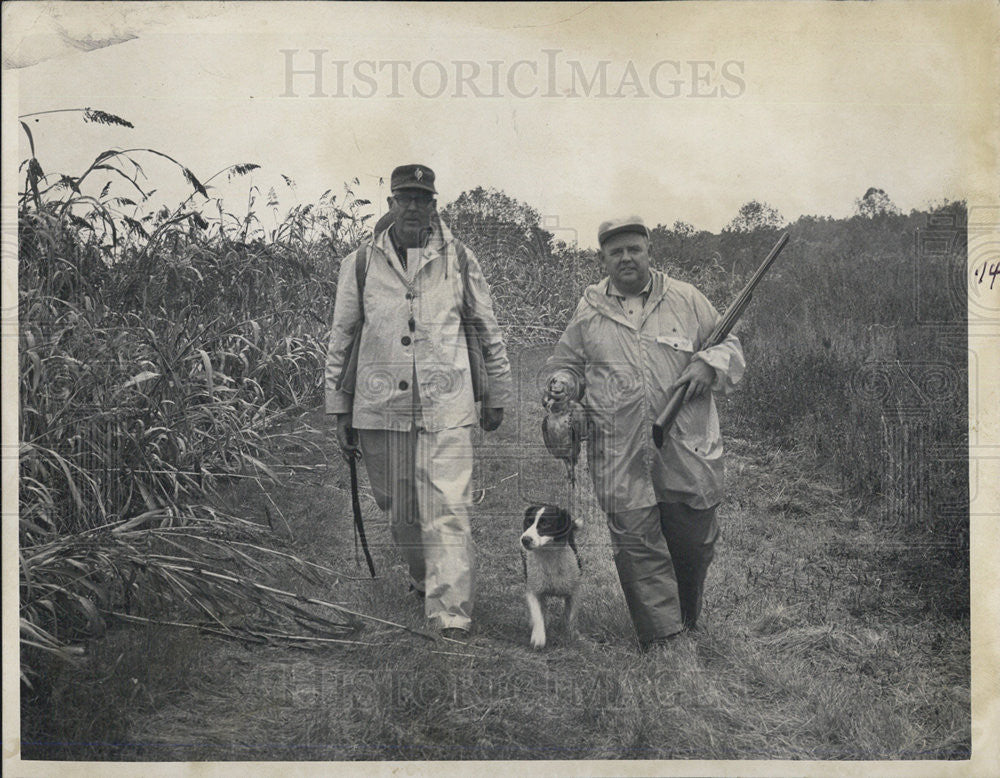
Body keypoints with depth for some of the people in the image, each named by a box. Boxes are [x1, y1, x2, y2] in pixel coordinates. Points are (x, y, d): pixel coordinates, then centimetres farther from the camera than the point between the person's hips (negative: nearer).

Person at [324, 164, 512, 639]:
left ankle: (451, 616, -8)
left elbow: (488, 332, 14)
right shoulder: (359, 264, 5)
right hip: (380, 408, 2)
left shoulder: (459, 261, 5)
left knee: (448, 514, -10)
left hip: (446, 409, -1)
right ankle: (423, 579, 37)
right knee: (398, 511, 12)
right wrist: (340, 411, 9)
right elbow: (340, 339, 10)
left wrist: (496, 398, 17)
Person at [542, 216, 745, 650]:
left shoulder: (686, 300, 9)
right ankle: (664, 639, 4)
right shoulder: (589, 310, 11)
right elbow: (566, 363, 20)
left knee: (694, 541, 6)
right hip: (619, 455, 0)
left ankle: (686, 623, 30)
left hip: (687, 447, 0)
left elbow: (729, 346, 14)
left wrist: (709, 365, -7)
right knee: (636, 545, -4)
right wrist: (561, 385, -2)